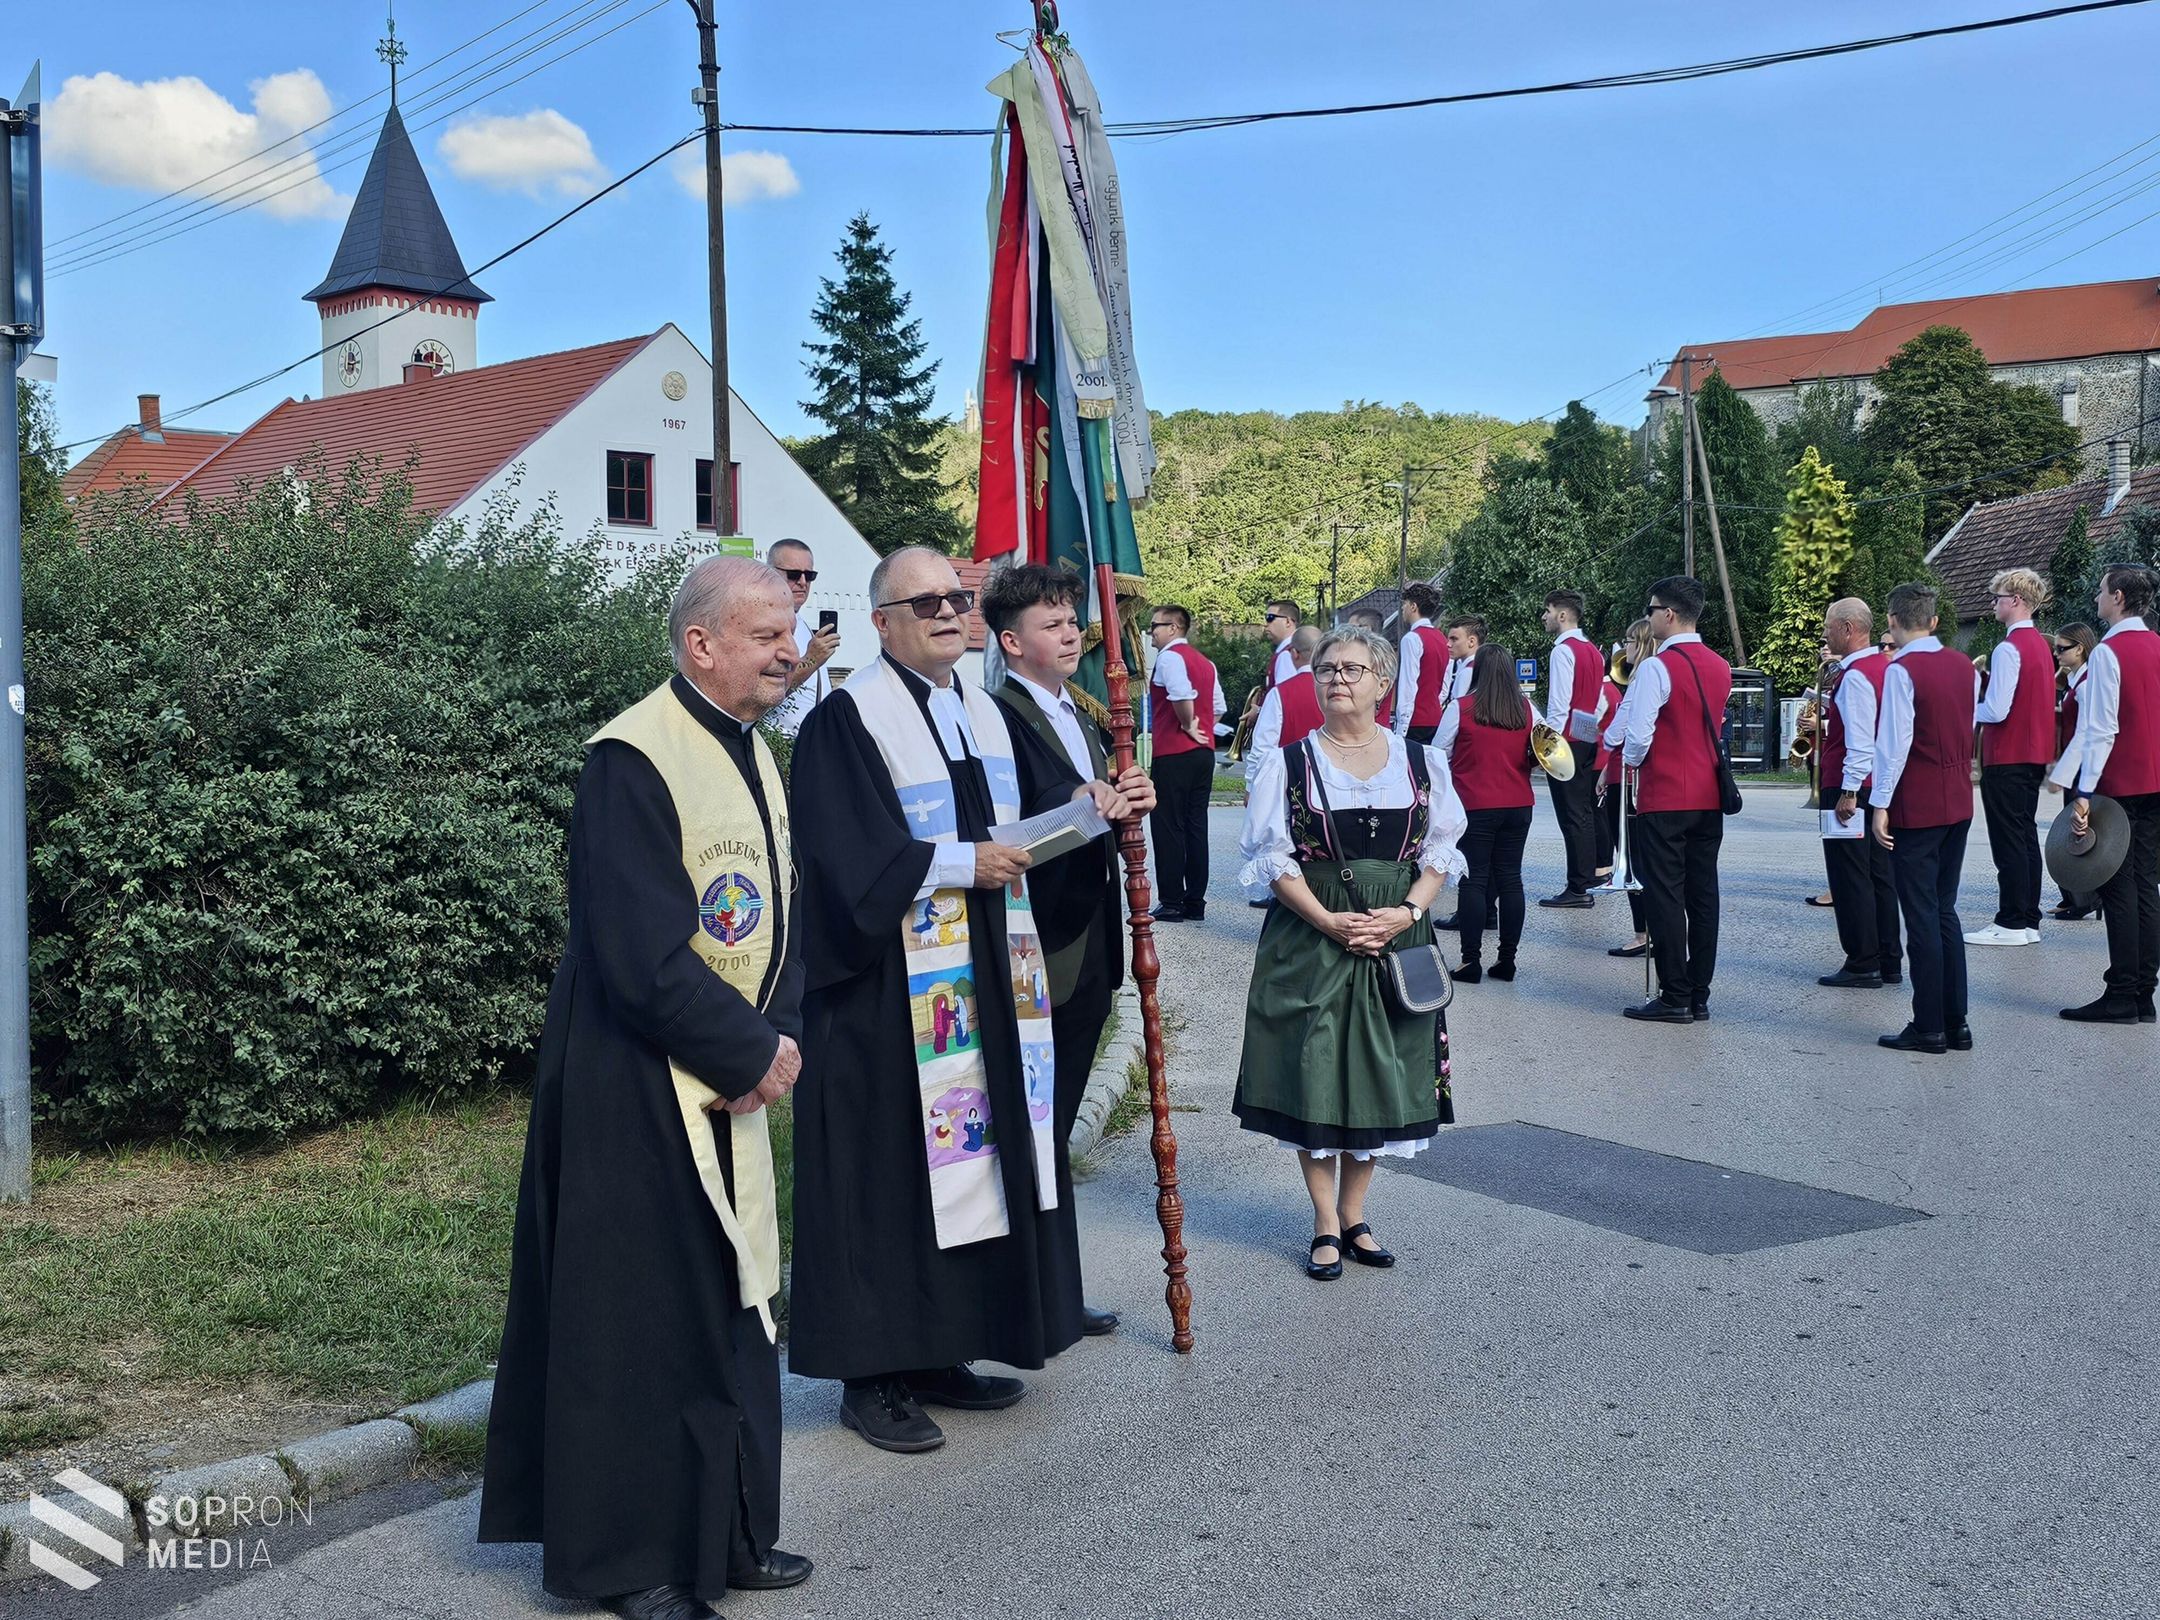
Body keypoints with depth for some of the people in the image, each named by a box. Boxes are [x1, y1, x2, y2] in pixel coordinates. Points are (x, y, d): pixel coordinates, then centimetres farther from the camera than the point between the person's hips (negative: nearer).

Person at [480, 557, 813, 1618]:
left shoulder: (753, 754, 9)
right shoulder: (631, 762, -19)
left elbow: (783, 920, 11)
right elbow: (645, 960, -24)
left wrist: (780, 1041, -5)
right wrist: (754, 1053, -14)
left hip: (731, 1088, 8)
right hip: (637, 1092, -8)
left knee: (730, 1308, 16)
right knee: (639, 1319, 4)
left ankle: (724, 1532, 31)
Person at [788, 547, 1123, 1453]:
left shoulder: (984, 714, 14)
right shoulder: (848, 718, -10)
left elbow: (1015, 816, 19)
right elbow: (854, 857, -18)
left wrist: (1075, 803, 1)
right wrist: (961, 863, -21)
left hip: (988, 980, 8)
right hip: (893, 995, -8)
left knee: (972, 1159, 12)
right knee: (892, 1174, -2)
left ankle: (943, 1352, 24)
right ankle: (874, 1375, 10)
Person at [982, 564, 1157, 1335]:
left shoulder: (1083, 718, 16)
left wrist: (1133, 802, -6)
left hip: (1089, 949, 9)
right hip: (1037, 954, -9)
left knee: (1055, 1125, 16)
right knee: (1036, 1128, 2)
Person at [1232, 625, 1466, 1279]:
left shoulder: (1421, 762, 5)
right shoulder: (1290, 763, 0)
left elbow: (1440, 850, 5)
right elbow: (1274, 857, -3)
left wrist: (1406, 912, -12)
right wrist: (1328, 920, -16)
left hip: (1397, 936, 2)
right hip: (1310, 936, -2)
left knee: (1382, 1075, 7)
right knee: (1314, 1073, 1)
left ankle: (1353, 1213, 23)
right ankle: (1326, 1224, 14)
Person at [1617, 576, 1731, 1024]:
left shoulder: (1657, 667, -15)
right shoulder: (1720, 667, 10)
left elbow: (1638, 735, -18)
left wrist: (1631, 760, 2)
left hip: (1664, 799, -7)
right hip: (1709, 798, 7)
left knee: (1664, 895, -2)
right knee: (1702, 894, 9)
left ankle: (1674, 998, 0)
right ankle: (1699, 995, 14)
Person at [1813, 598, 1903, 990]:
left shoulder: (1854, 676, -17)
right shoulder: (1884, 667, 12)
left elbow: (1860, 741, -22)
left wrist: (1849, 792, -22)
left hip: (1852, 790, -10)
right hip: (1881, 788, 10)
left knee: (1850, 879, -3)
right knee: (1879, 875, 14)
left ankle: (1862, 965, 1)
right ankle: (1889, 962, 19)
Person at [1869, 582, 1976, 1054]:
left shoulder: (1902, 669, -14)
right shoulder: (1963, 665, 8)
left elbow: (1894, 741, -16)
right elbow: (1969, 730, 16)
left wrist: (1880, 804, -13)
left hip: (1915, 807, -7)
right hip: (1958, 803, 7)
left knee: (1921, 916, -1)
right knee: (1944, 910, 14)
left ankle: (1929, 1028, 3)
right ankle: (1956, 1023, 16)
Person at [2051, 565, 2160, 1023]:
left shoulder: (2108, 652, -13)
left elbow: (2101, 729, -18)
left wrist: (2084, 792, -17)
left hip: (2118, 782, -7)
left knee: (2118, 887, -3)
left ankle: (2121, 997, -1)